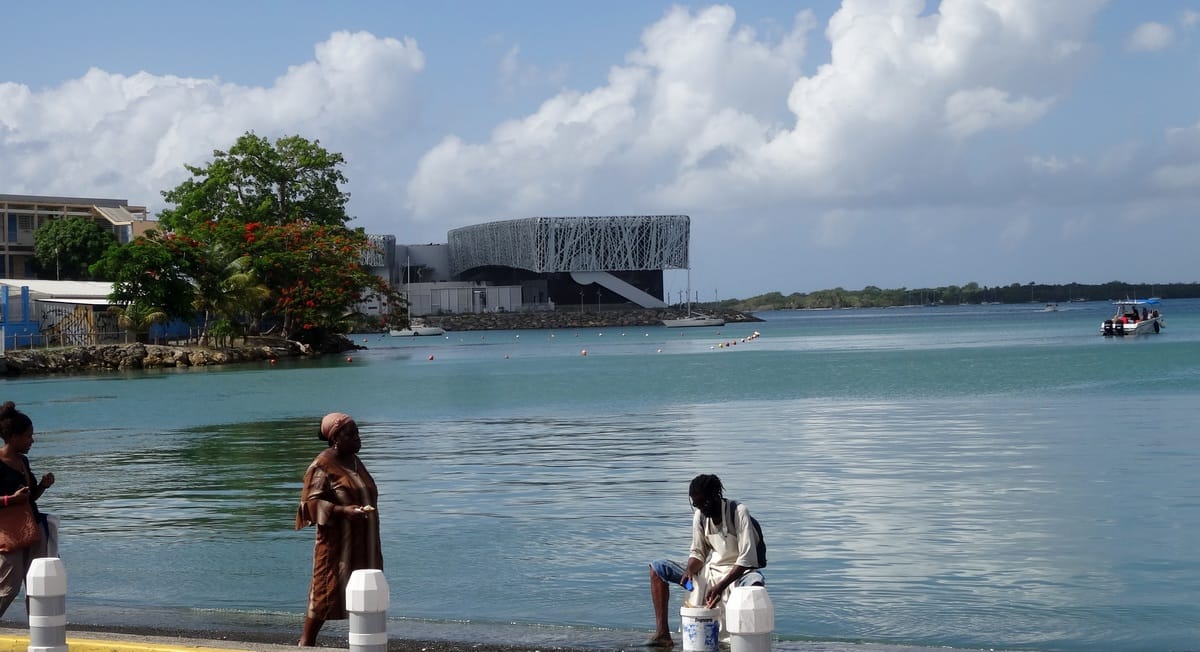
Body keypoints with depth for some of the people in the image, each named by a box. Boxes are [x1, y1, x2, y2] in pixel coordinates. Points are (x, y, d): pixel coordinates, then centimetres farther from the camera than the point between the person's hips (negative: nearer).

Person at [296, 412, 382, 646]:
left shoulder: (354, 461, 14)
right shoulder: (323, 465, -12)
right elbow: (311, 501, -18)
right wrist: (343, 510, -28)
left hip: (361, 543, 8)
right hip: (336, 542, -8)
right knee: (326, 591, -5)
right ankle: (306, 641, 6)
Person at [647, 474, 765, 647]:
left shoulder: (738, 512, -17)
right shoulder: (699, 515, -1)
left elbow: (746, 558, -22)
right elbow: (697, 553, 8)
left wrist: (721, 586, -31)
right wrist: (689, 571, -16)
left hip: (737, 573, -6)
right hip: (709, 572, 6)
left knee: (755, 583, -43)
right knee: (657, 568, -6)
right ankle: (662, 634, -15)